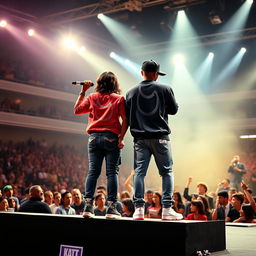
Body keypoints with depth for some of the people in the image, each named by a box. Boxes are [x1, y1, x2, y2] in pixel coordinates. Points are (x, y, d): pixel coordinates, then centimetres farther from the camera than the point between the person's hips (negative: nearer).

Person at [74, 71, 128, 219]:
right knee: (112, 172, -3)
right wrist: (121, 138, -6)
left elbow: (76, 110, 19)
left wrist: (83, 92, 23)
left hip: (94, 137, 3)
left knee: (93, 172, 3)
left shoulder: (92, 97, 11)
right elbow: (125, 120, -4)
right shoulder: (118, 99, 6)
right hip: (111, 137, -2)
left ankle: (88, 206, -2)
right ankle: (112, 208, -6)